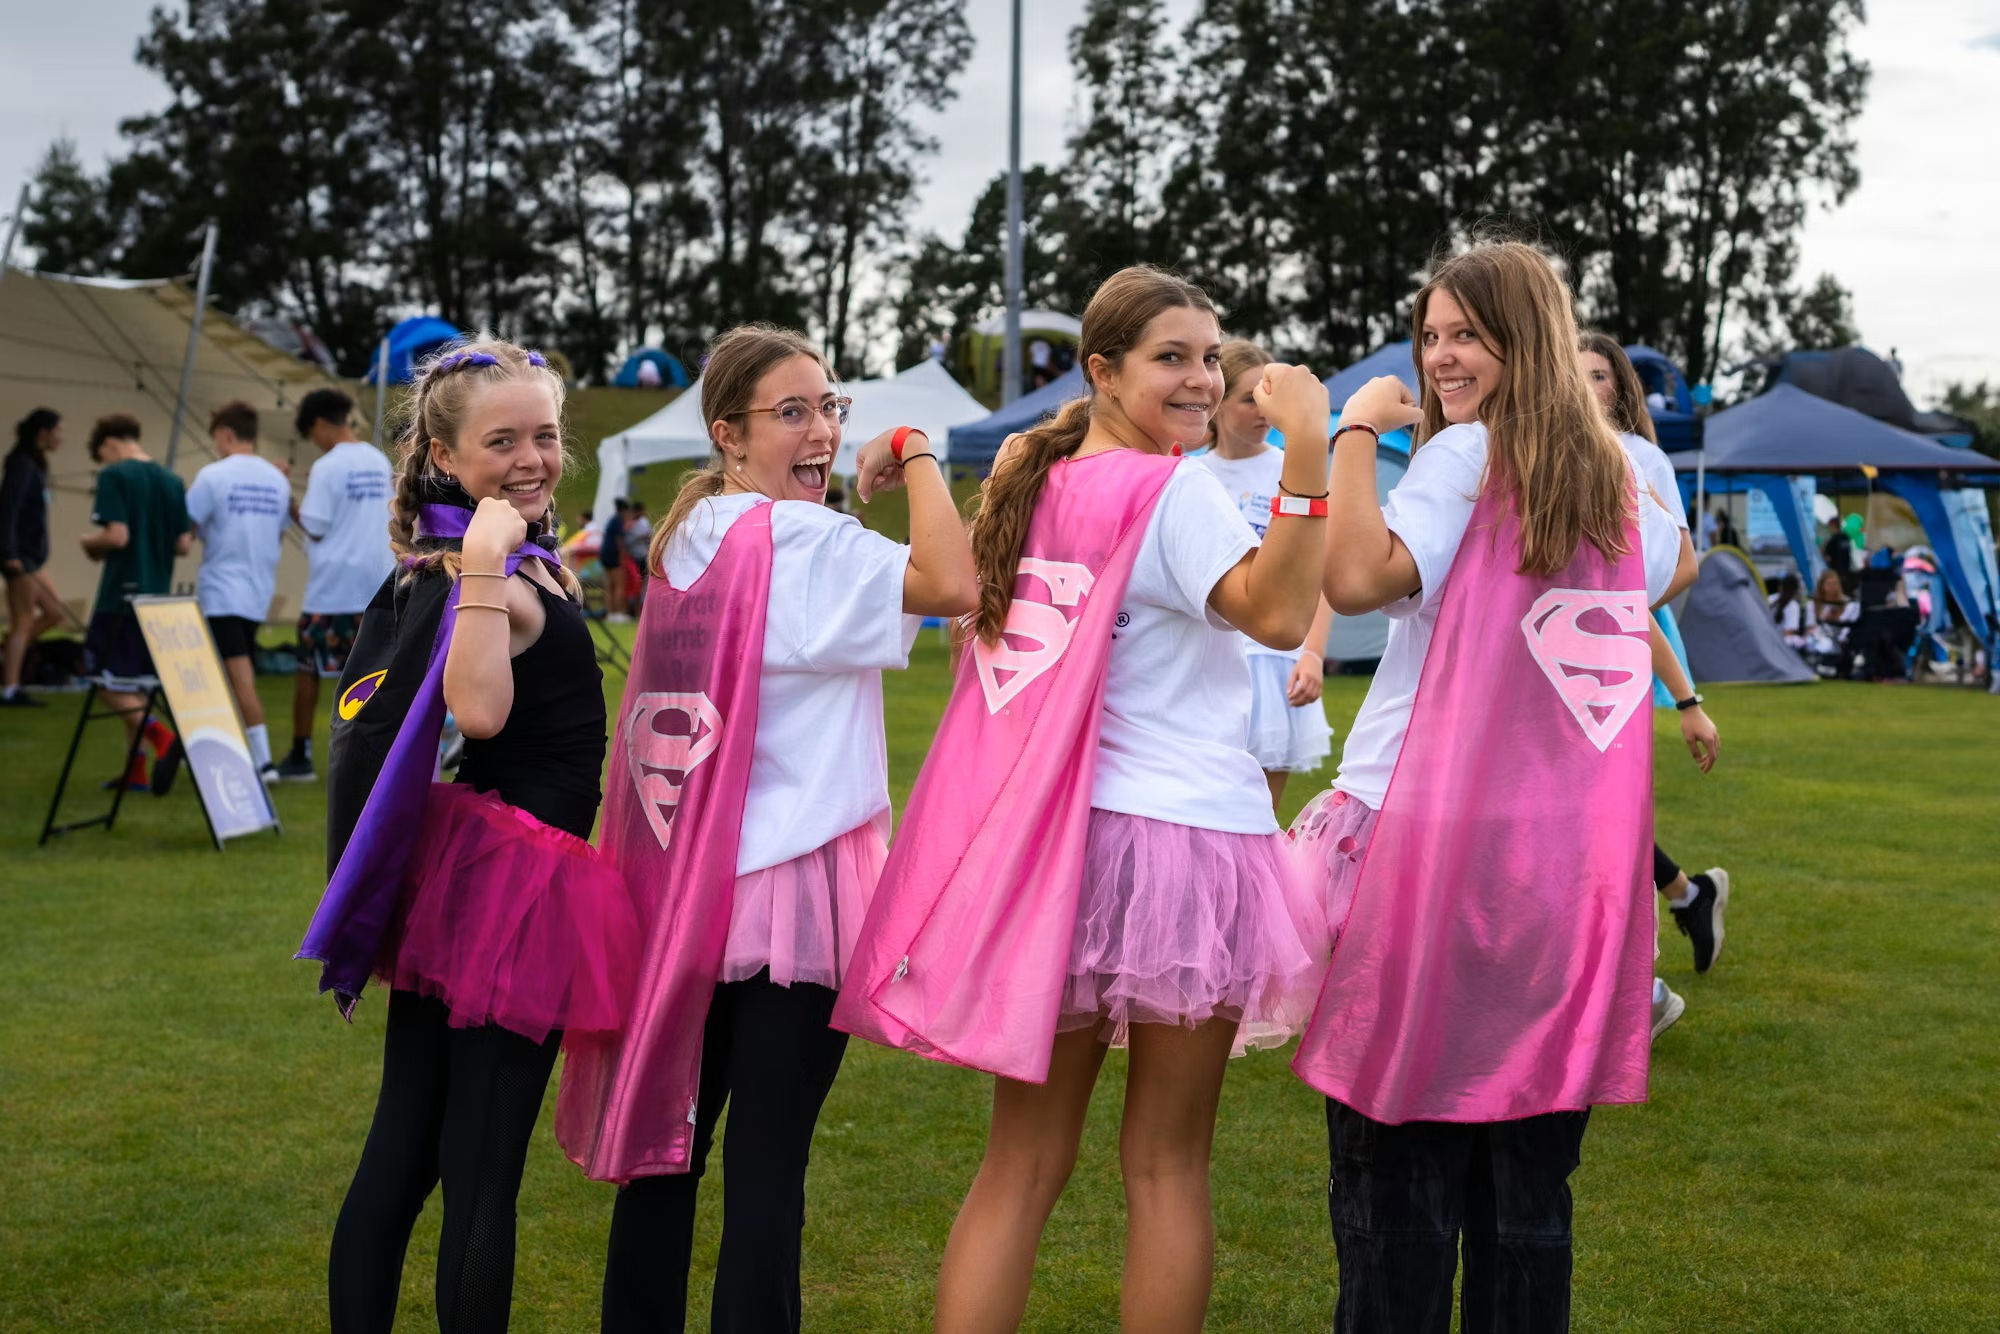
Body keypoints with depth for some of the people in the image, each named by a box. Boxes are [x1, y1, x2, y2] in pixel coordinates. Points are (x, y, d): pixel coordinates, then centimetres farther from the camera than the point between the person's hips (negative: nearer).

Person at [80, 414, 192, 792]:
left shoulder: (114, 476, -10)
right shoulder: (172, 481, 8)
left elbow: (117, 535, -18)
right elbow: (183, 545, 7)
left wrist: (91, 542, 1)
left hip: (121, 594, -7)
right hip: (157, 596, 7)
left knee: (110, 683, -2)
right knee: (135, 683, 15)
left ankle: (163, 737, -23)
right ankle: (135, 770, 15)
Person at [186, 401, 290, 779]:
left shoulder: (213, 476, -10)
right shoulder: (277, 480, 7)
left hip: (222, 591, -7)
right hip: (259, 593, 7)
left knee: (241, 676, -11)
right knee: (241, 677, 15)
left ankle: (263, 761, -18)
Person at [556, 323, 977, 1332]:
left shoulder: (689, 535, 11)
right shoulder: (795, 539, -14)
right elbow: (950, 585, -26)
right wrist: (915, 455, -15)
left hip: (688, 880, 8)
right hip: (789, 878, -8)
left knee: (668, 1130, 14)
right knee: (767, 1158, -3)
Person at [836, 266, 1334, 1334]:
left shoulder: (1031, 483, 11)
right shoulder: (1172, 491, -10)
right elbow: (1278, 614, -25)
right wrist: (1305, 454, -29)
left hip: (1048, 837, 6)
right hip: (1179, 838, -6)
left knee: (1023, 1159, 10)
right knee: (1165, 1163, 6)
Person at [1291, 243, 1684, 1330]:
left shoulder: (1465, 455, -7)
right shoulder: (1617, 472, 13)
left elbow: (1354, 577, -23)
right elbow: (1670, 570, 36)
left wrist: (1357, 428, -12)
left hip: (1430, 840, -6)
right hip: (1569, 862, 6)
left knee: (1394, 1167, 2)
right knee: (1526, 1179, 11)